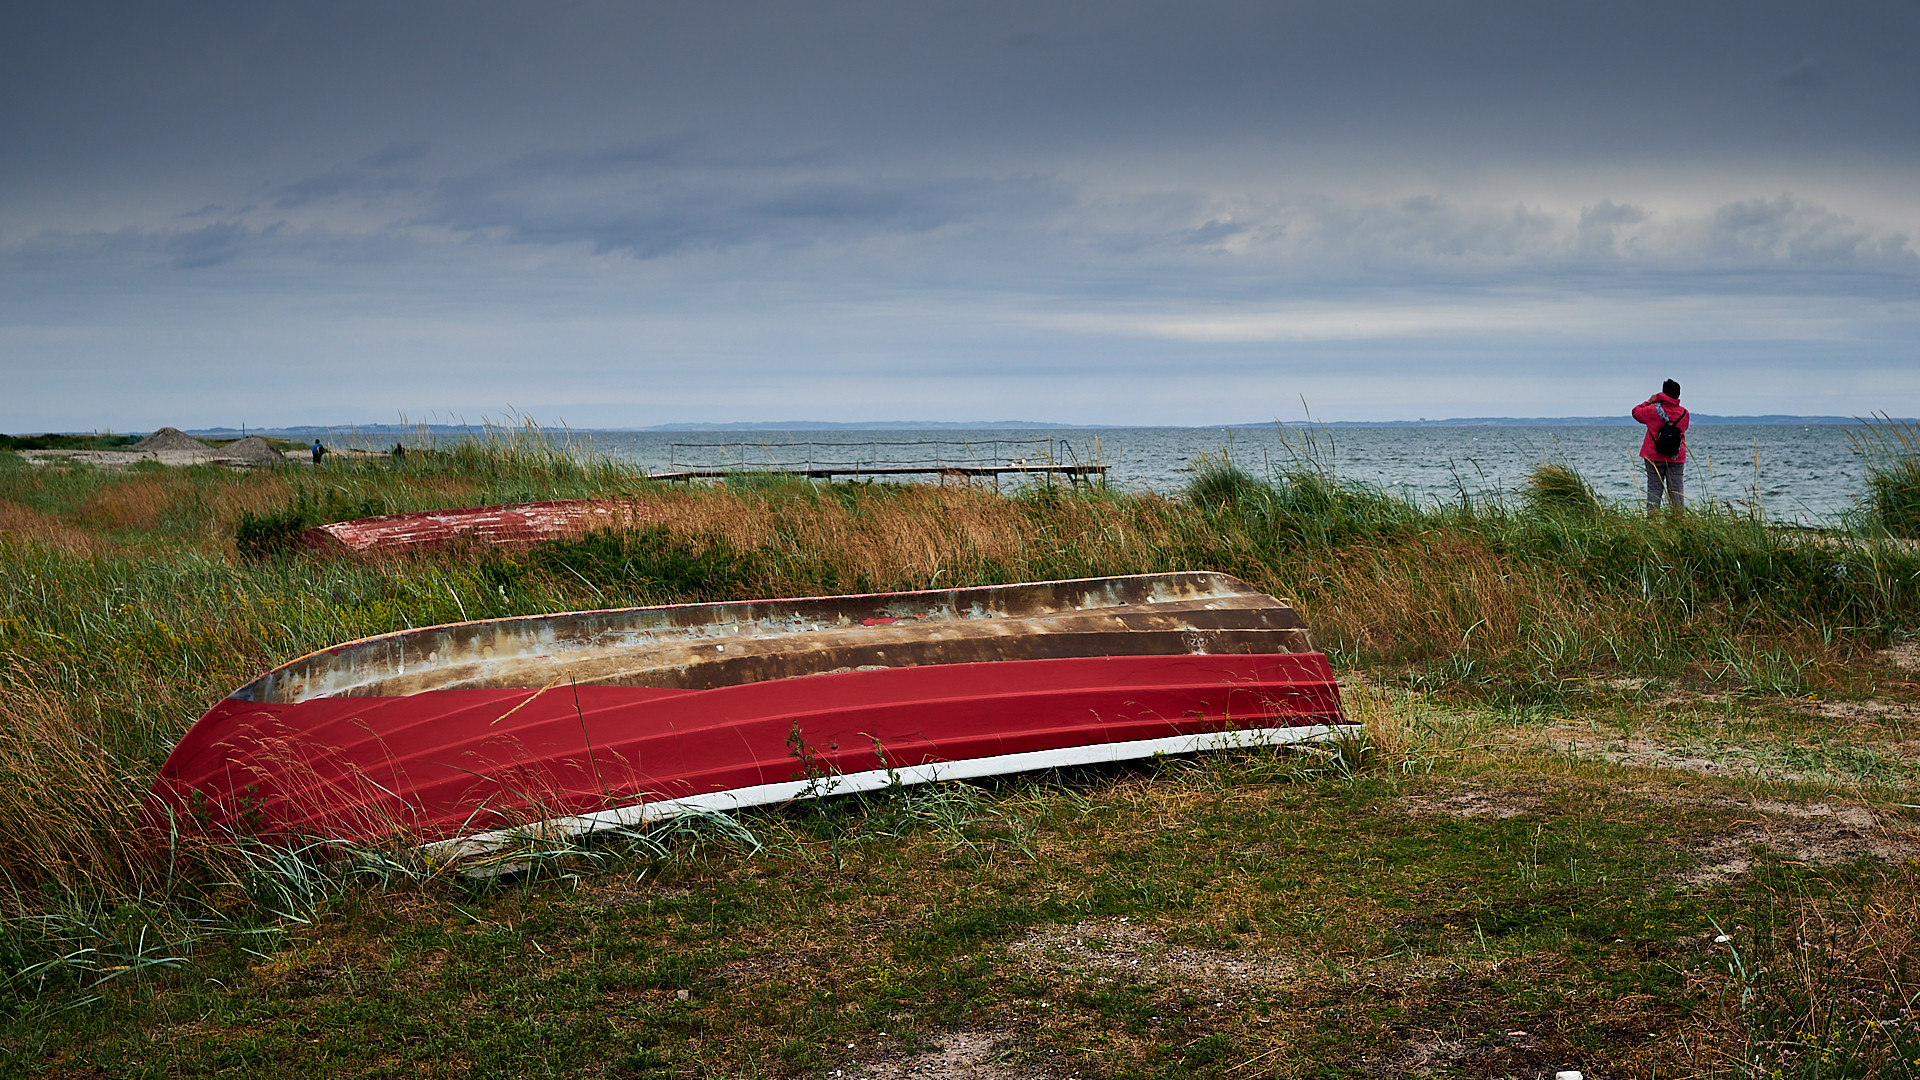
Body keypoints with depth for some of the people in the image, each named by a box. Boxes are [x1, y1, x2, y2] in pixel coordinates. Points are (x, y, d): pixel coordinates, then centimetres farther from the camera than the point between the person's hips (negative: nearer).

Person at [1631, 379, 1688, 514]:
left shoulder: (1652, 410, -7)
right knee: (1677, 490, 4)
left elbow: (1636, 412, 9)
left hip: (1654, 456, -1)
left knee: (1654, 489, 2)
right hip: (1677, 457, 1)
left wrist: (1649, 401, 21)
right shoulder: (1684, 413, -1)